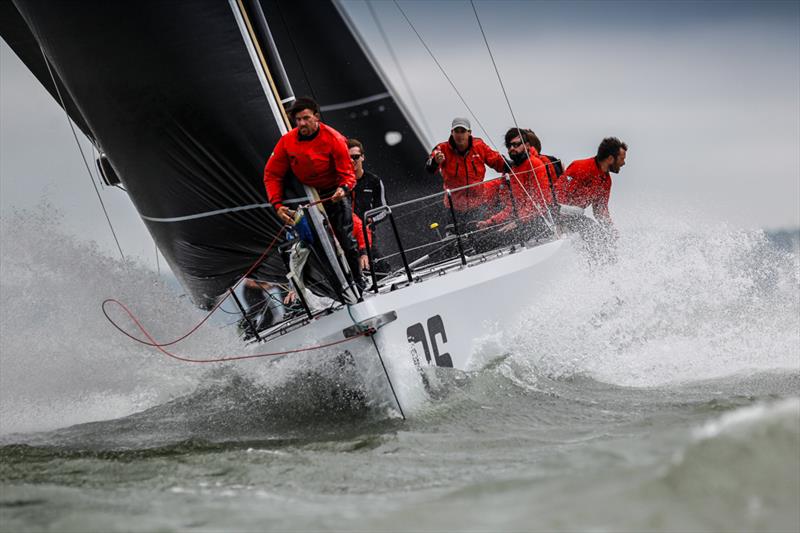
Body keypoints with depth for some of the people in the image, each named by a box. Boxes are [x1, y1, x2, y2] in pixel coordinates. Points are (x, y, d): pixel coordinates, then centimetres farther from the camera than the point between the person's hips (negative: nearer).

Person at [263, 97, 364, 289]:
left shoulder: (333, 139, -20)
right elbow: (272, 174, -6)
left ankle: (358, 281, 10)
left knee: (345, 239, -6)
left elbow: (347, 173, -17)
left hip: (334, 194, -2)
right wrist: (277, 205, -17)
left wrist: (343, 188, -40)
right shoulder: (287, 142, -13)